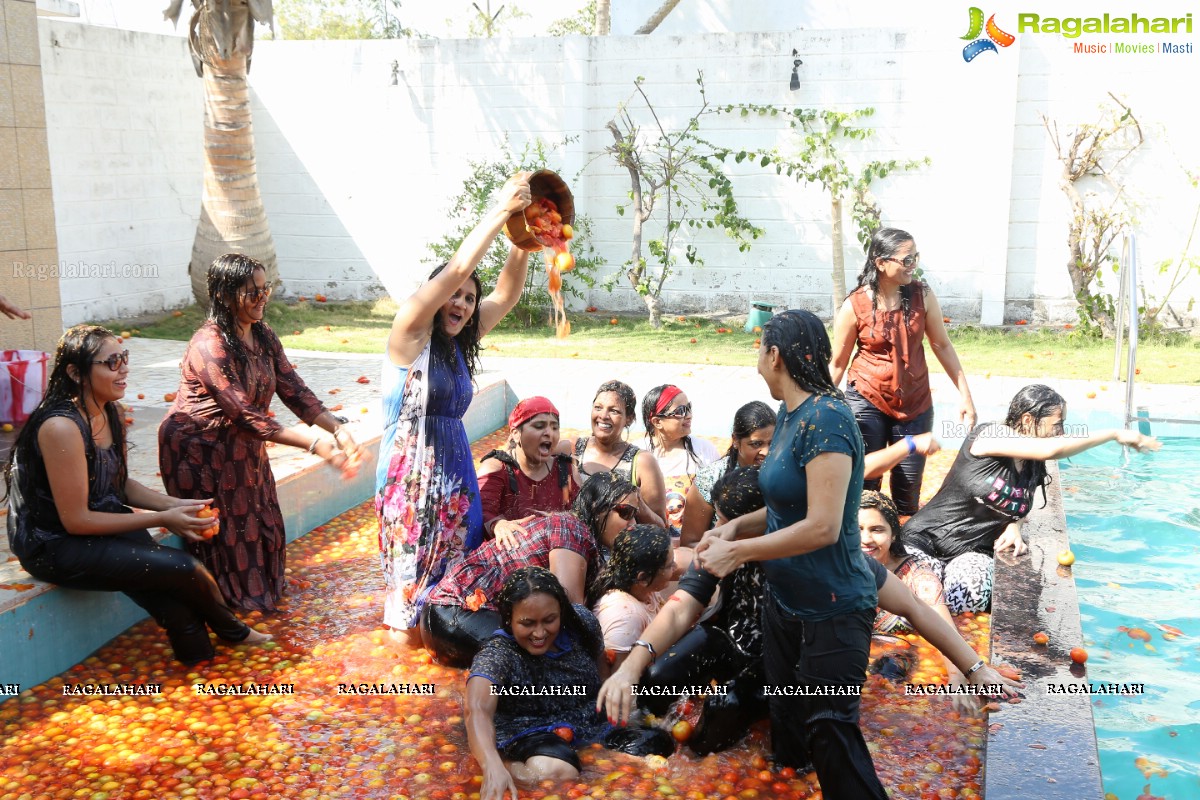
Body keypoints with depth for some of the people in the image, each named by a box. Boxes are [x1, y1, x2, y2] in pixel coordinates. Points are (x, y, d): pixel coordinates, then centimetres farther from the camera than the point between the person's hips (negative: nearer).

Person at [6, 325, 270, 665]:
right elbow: (76, 520, -22)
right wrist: (162, 519, -18)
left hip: (101, 528, 8)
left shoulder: (110, 413, 2)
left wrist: (175, 505, -4)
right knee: (184, 569, -16)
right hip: (55, 547, -8)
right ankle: (233, 631, 12)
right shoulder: (62, 427, -25)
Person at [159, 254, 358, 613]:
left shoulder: (263, 336, -2)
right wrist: (314, 445, -34)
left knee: (259, 522, 13)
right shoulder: (209, 347, -28)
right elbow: (246, 416, -31)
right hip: (199, 452, -7)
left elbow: (293, 390, -6)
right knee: (223, 533, 3)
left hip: (243, 447, 7)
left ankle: (259, 590, 32)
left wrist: (337, 428, -22)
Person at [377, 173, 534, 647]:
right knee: (414, 555, 3)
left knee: (457, 550, 9)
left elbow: (506, 293, 7)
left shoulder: (458, 342, 10)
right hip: (411, 463, -7)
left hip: (453, 464, 7)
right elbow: (458, 268, -18)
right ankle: (405, 621, 21)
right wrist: (500, 210, -16)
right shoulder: (411, 331, -9)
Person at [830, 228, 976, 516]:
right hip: (867, 402, -2)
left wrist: (964, 394, 2)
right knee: (865, 486, 1)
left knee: (908, 492, 7)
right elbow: (837, 364, -2)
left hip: (915, 404, 2)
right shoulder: (855, 306, -12)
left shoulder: (922, 294, -6)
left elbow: (942, 345, 4)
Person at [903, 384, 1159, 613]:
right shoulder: (989, 434, -13)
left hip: (973, 552, 5)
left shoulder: (1034, 466, 8)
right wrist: (1115, 434, -17)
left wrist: (1014, 526, -2)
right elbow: (1052, 449, -25)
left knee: (974, 594, -32)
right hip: (925, 538, -5)